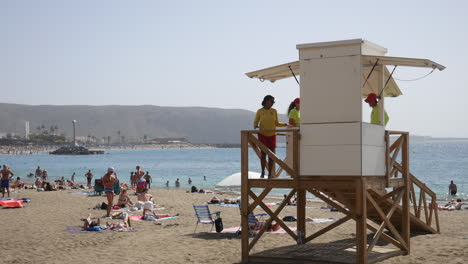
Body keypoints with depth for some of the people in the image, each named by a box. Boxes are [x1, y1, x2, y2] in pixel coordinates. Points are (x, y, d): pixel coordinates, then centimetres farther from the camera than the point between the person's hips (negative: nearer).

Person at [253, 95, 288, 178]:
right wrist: (256, 126, -19)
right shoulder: (260, 111, -2)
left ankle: (270, 173, 3)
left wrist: (285, 124, -4)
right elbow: (255, 122, 3)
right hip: (262, 135, -2)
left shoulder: (274, 111, 4)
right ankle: (262, 172, 9)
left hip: (272, 135, 2)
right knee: (263, 153, -6)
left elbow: (276, 123, 10)